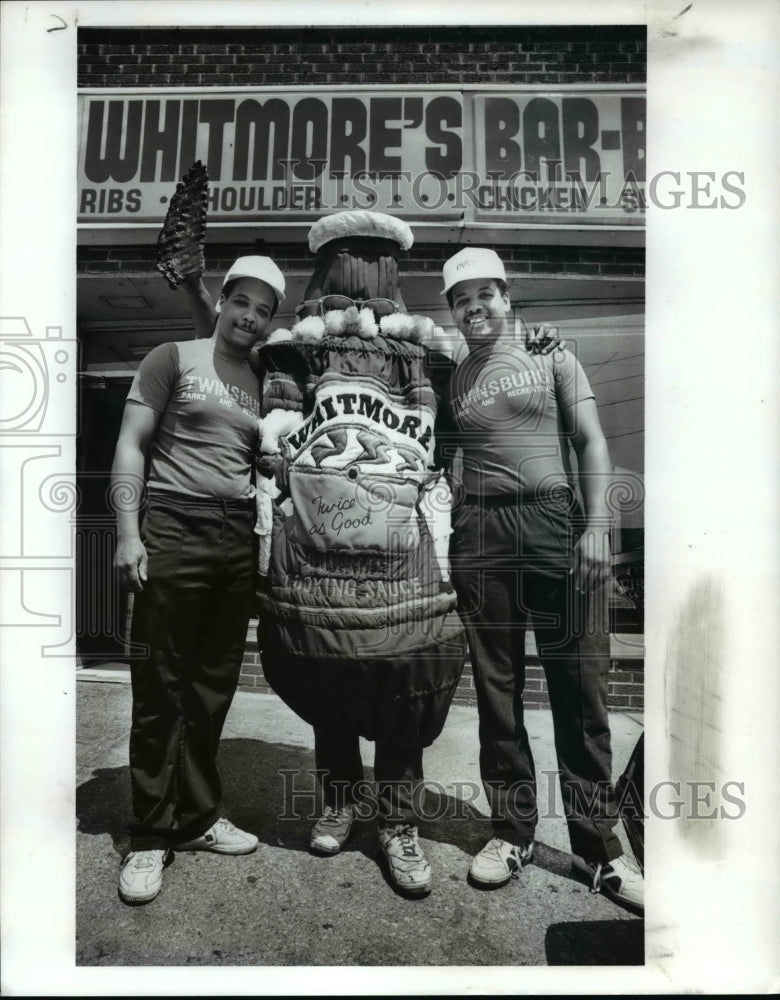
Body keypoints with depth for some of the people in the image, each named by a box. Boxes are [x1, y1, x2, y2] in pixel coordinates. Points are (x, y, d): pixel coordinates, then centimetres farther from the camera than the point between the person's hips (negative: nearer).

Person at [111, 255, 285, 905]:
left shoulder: (263, 383, 16)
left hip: (240, 540, 5)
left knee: (214, 688, 10)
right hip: (174, 530, -4)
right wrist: (129, 533, -12)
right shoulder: (174, 359, 4)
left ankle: (197, 818, 24)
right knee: (160, 688, 0)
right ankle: (150, 837, 13)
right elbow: (131, 447, -2)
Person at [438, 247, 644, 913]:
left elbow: (593, 443, 4)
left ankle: (597, 846, 15)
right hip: (481, 531, 2)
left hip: (557, 519, -1)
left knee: (580, 684, 1)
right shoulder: (449, 380, 14)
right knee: (497, 685, 6)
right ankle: (513, 832, 22)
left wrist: (596, 526, -7)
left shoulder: (551, 357, 10)